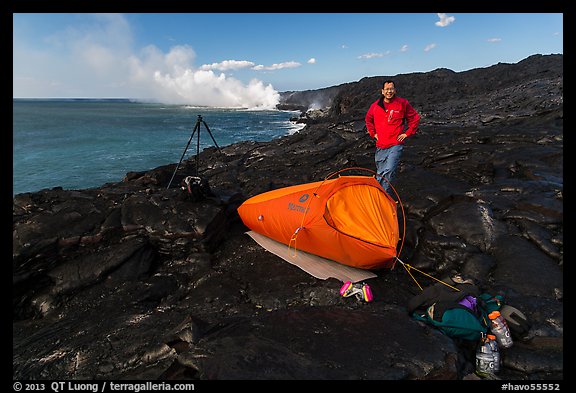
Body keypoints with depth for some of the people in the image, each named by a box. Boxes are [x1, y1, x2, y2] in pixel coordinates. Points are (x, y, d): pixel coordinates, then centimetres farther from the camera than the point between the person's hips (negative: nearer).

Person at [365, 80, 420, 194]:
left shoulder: (403, 103, -3)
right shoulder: (375, 105, 5)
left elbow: (415, 118, 7)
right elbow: (368, 120, 24)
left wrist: (407, 133, 1)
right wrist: (373, 133, 15)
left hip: (395, 144, -4)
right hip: (380, 145, 4)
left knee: (389, 171, -19)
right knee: (380, 173, 11)